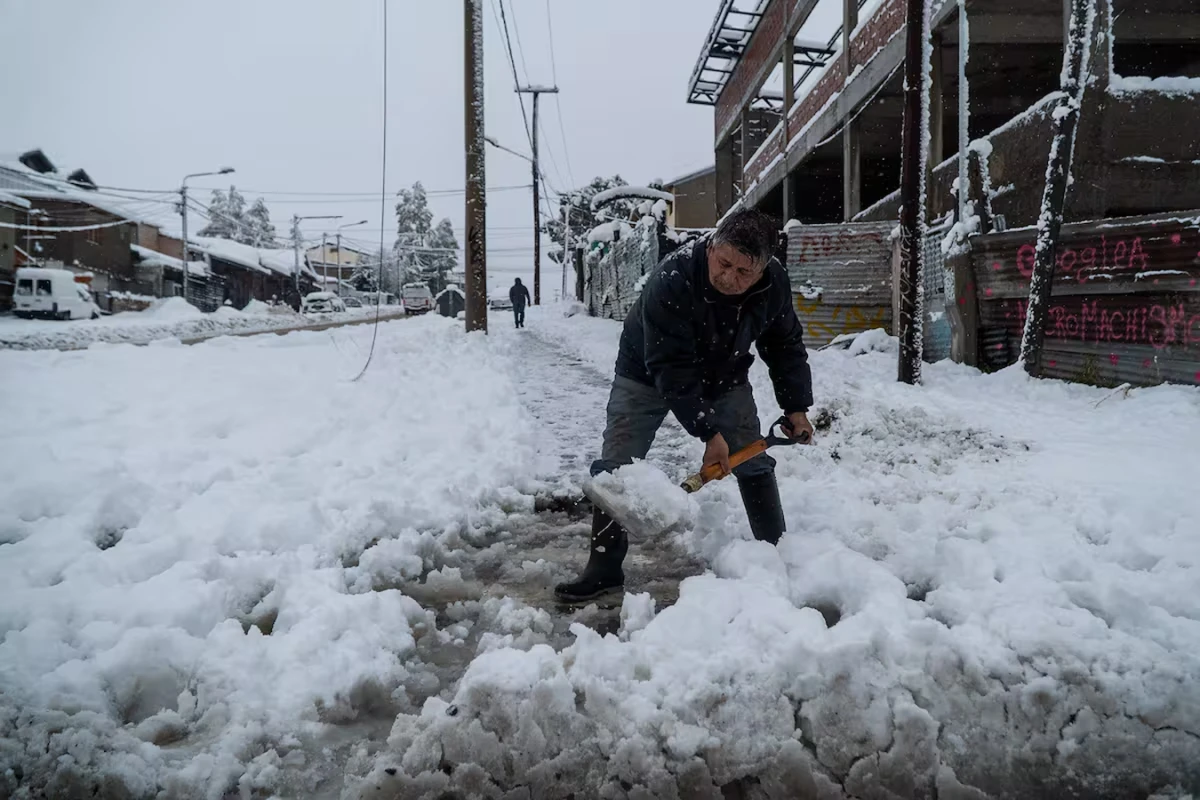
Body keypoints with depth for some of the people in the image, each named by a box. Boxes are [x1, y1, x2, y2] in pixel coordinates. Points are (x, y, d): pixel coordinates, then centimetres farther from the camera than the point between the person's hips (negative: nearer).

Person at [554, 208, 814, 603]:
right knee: (615, 467, -11)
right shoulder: (669, 282, -38)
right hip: (648, 374, -4)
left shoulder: (774, 283, -21)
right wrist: (708, 432, -35)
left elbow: (785, 344, -3)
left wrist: (796, 406, -5)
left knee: (755, 463, 3)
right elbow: (671, 370, -36)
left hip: (724, 376, 4)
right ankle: (604, 569, -2)